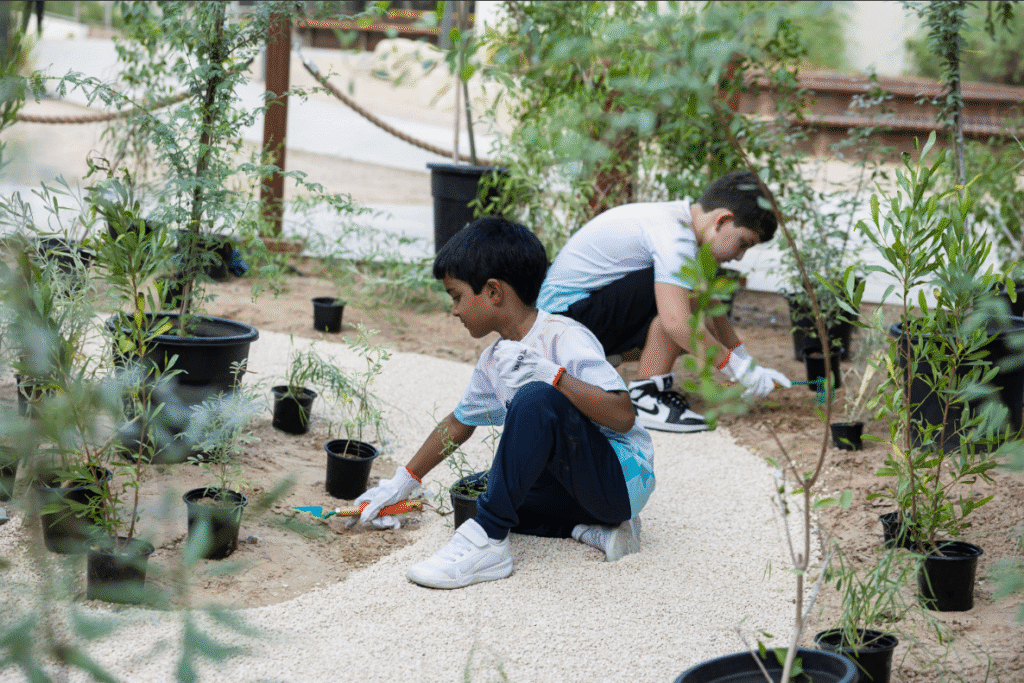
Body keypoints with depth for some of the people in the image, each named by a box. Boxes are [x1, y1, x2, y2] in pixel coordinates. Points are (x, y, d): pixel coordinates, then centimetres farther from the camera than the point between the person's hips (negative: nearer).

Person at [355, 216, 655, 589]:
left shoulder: (563, 338, -19)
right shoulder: (494, 361, 7)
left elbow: (623, 416, -28)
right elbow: (458, 424, 22)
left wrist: (550, 374, -35)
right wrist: (403, 482, 28)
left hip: (626, 476, -9)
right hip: (575, 478, 9)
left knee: (536, 398, -29)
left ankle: (488, 538, -25)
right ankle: (590, 527, -2)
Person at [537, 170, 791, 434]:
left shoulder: (676, 217, 8)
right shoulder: (675, 237, -23)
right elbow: (677, 323, -33)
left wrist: (749, 364, 16)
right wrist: (739, 370, -22)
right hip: (567, 311, -10)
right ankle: (645, 397, -16)